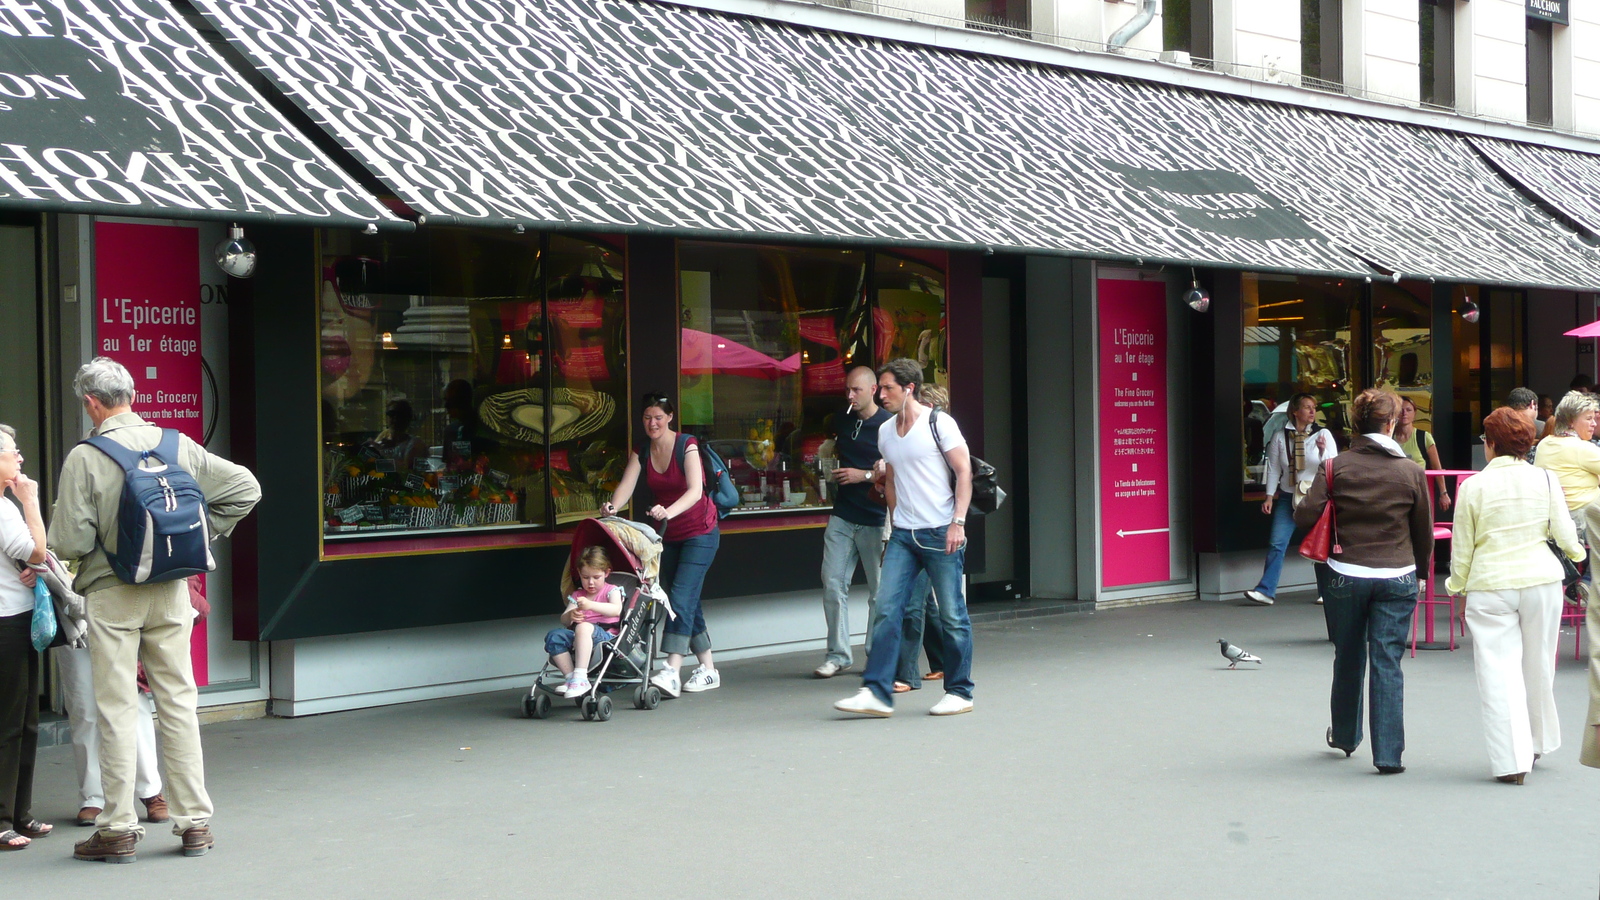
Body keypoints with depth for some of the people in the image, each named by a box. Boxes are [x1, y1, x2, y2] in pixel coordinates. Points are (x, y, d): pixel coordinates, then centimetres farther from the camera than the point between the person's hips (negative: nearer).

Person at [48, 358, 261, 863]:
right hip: (171, 592, 4)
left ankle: (118, 828, 7)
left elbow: (70, 544, -13)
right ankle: (195, 822, 12)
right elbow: (244, 488, 4)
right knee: (178, 702, 9)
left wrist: (56, 521, 9)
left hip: (111, 595, -3)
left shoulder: (84, 458, -12)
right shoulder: (177, 445, 0)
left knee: (116, 709, 3)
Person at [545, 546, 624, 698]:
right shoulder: (577, 595, 23)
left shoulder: (611, 591, 10)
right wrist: (570, 616, -18)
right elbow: (563, 620, 8)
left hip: (605, 636, -5)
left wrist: (590, 605, -29)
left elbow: (616, 610, -14)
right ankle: (571, 678, -23)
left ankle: (581, 678, -45)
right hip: (576, 639, 5)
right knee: (554, 635, -22)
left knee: (584, 627, -37)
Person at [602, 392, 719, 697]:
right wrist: (613, 506, -35)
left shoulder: (687, 446, -14)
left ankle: (671, 671, -27)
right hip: (669, 536, 7)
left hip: (699, 533, -6)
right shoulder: (641, 453, 3)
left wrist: (669, 511, -45)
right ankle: (708, 669, 19)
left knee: (681, 597, -18)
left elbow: (695, 491, -27)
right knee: (688, 603, 9)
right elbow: (626, 485, -12)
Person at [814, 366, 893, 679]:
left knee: (879, 591, 1)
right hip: (843, 515, 6)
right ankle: (838, 654, 7)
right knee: (832, 584, 0)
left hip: (875, 520, -6)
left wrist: (865, 475, -14)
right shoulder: (842, 420, 12)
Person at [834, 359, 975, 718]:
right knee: (888, 610, -4)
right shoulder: (885, 432, 13)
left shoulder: (938, 423, -5)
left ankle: (959, 691, 13)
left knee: (952, 614, 1)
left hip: (940, 533, -6)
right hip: (903, 536, 6)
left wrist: (958, 522, -15)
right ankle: (877, 692, -5)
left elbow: (964, 471, -7)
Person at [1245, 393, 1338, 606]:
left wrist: (1323, 450, -24)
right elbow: (1274, 468, 7)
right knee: (1277, 544, -6)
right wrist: (1270, 496, 2)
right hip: (1288, 497, 1)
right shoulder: (1279, 436, 3)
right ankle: (1266, 591, -4)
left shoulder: (1323, 434, 0)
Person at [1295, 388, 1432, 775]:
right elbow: (1425, 532, 4)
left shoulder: (1336, 467, -5)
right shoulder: (1411, 472, -4)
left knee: (1348, 659, 18)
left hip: (1346, 575, 1)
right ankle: (1388, 754, -3)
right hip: (1397, 577, -1)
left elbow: (1305, 516, -12)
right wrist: (1420, 568, 21)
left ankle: (1344, 736, 36)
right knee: (1388, 663, 0)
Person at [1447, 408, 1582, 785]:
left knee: (1500, 673, 1)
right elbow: (1565, 535, 2)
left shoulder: (1473, 487, -5)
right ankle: (1537, 742, 33)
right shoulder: (1546, 480, 0)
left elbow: (1462, 548, 0)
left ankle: (1512, 759, -3)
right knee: (1538, 668, 17)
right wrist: (1577, 554, 25)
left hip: (1490, 587, -2)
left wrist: (1456, 583, 17)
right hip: (1541, 581, 3)